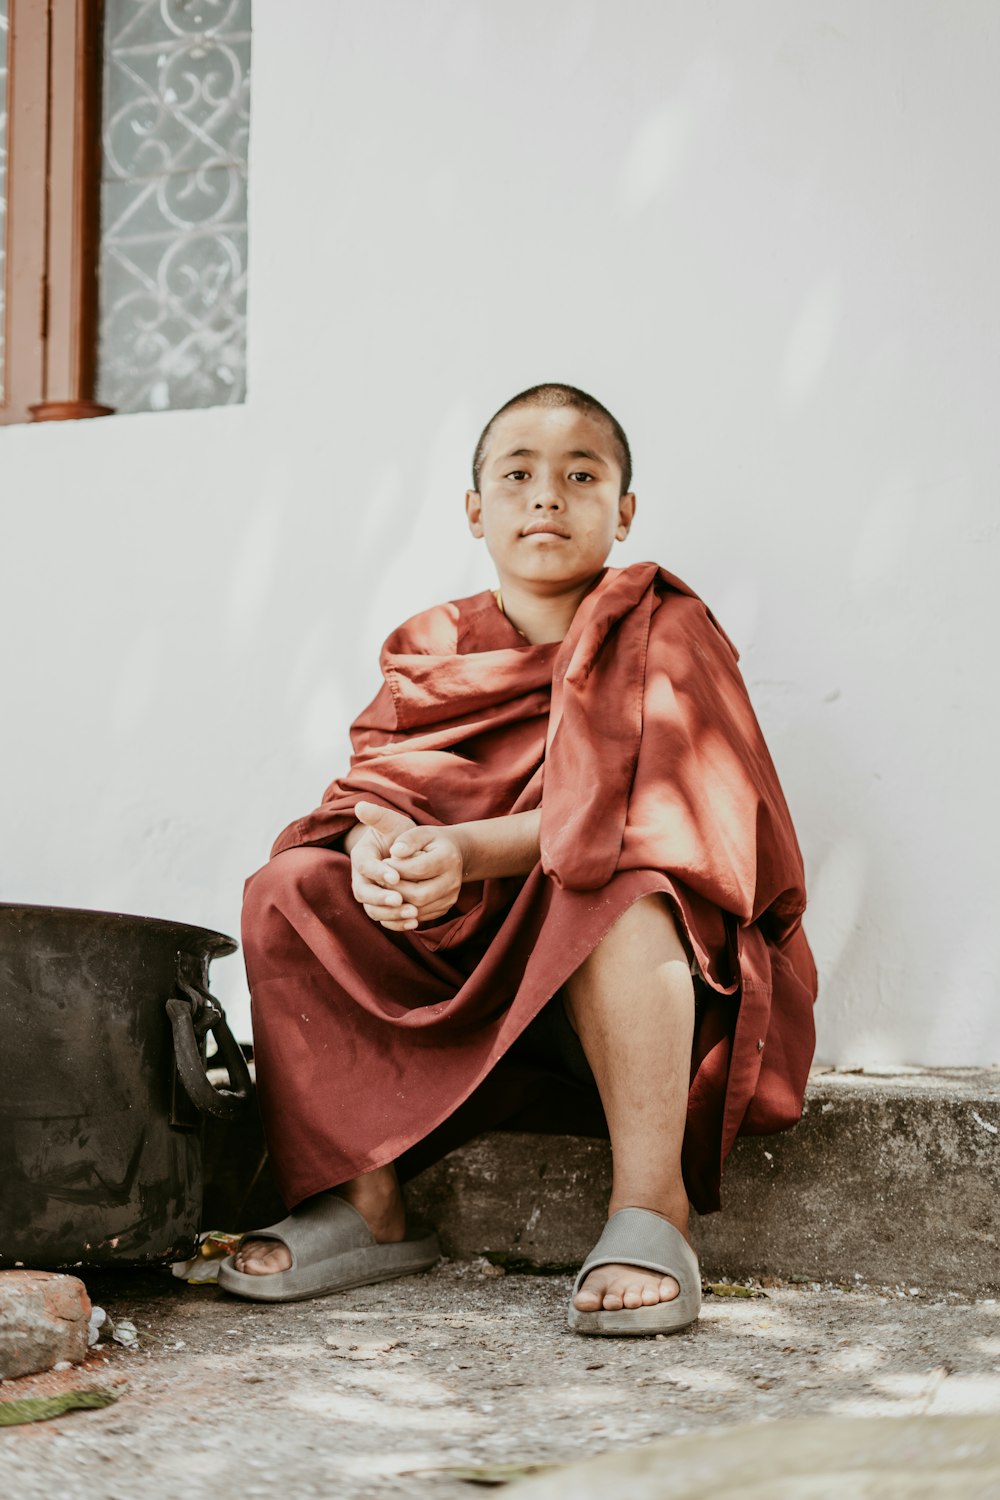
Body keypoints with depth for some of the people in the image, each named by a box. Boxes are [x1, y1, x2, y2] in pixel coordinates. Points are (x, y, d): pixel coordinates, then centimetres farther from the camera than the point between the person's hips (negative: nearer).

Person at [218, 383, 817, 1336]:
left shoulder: (663, 631, -2)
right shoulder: (431, 650, 13)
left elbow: (639, 811, -17)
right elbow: (373, 785, 1)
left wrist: (465, 850, -30)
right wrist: (377, 845, -26)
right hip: (465, 970, 5)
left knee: (617, 890, -36)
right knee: (291, 891, -12)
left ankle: (651, 1204, -32)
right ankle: (362, 1203, -11)